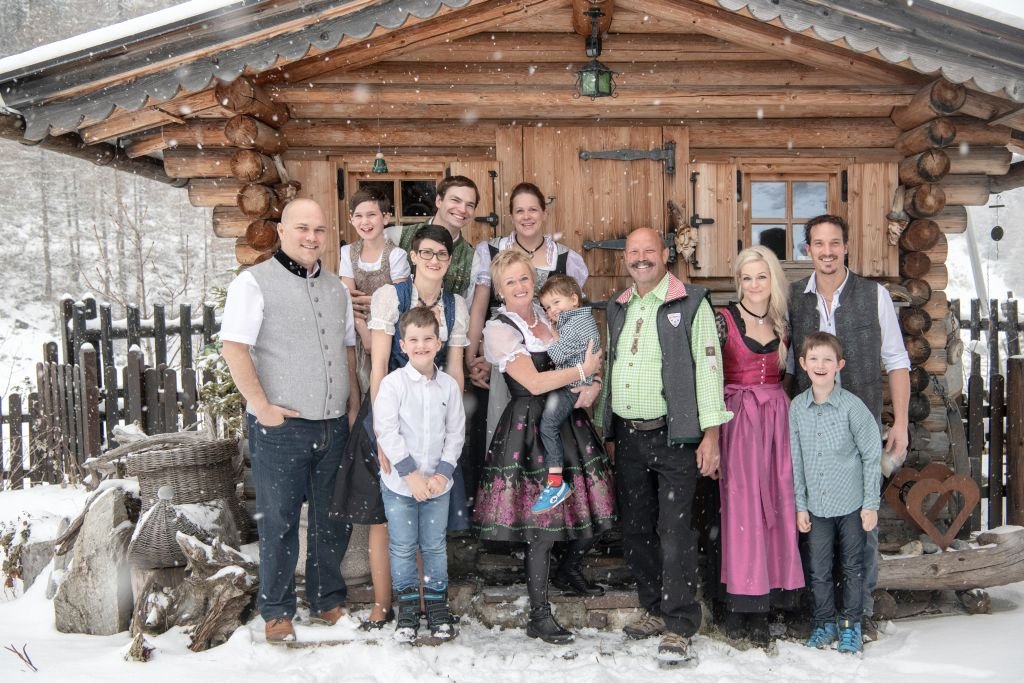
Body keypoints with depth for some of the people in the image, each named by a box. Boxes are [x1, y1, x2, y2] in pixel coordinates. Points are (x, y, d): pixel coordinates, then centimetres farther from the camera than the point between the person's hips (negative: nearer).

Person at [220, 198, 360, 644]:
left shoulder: (335, 287, 14)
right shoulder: (255, 282, -6)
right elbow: (234, 347, -12)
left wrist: (354, 401, 11)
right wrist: (262, 405, -16)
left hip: (334, 425, 6)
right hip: (280, 426, -5)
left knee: (333, 518, 13)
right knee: (278, 521, 4)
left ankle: (327, 599, 29)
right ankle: (276, 610, 19)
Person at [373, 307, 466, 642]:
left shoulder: (449, 385, 0)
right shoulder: (393, 383, -9)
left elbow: (456, 432, 2)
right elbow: (386, 430, -14)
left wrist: (443, 472, -8)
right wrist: (410, 474, -17)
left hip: (437, 483, 2)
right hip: (399, 483, -2)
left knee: (435, 546, 13)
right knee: (403, 547, 8)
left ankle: (437, 605, 25)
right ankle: (407, 606, 22)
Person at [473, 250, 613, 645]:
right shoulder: (499, 329, -6)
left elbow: (590, 357, 17)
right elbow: (533, 382, -15)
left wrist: (593, 385, -5)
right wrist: (582, 370, -8)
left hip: (569, 422, 6)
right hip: (531, 428, -6)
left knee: (595, 510, 6)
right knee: (542, 525, -3)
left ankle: (570, 565, 39)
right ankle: (539, 617, 12)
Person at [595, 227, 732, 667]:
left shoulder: (691, 304, -4)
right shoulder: (618, 308, 14)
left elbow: (708, 367, -9)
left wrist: (710, 433, -14)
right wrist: (608, 432, 16)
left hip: (674, 436, -6)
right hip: (627, 435, 6)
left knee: (674, 532, -6)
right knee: (636, 530, 12)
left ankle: (679, 629, 3)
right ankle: (654, 610, 28)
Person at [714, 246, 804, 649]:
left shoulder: (782, 323, 12)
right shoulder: (724, 319, -3)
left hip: (777, 419, 5)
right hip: (738, 419, -4)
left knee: (775, 504, 3)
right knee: (741, 506, -5)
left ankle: (762, 606, 10)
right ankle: (739, 602, 5)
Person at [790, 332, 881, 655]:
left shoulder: (852, 405, -12)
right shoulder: (797, 407, -2)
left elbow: (872, 455, -6)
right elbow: (797, 460, 4)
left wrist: (871, 504, -6)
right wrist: (800, 505, 4)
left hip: (851, 504, -2)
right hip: (816, 505, 3)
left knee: (852, 566, 10)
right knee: (819, 569, 9)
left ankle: (850, 624, 25)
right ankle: (825, 622, 26)